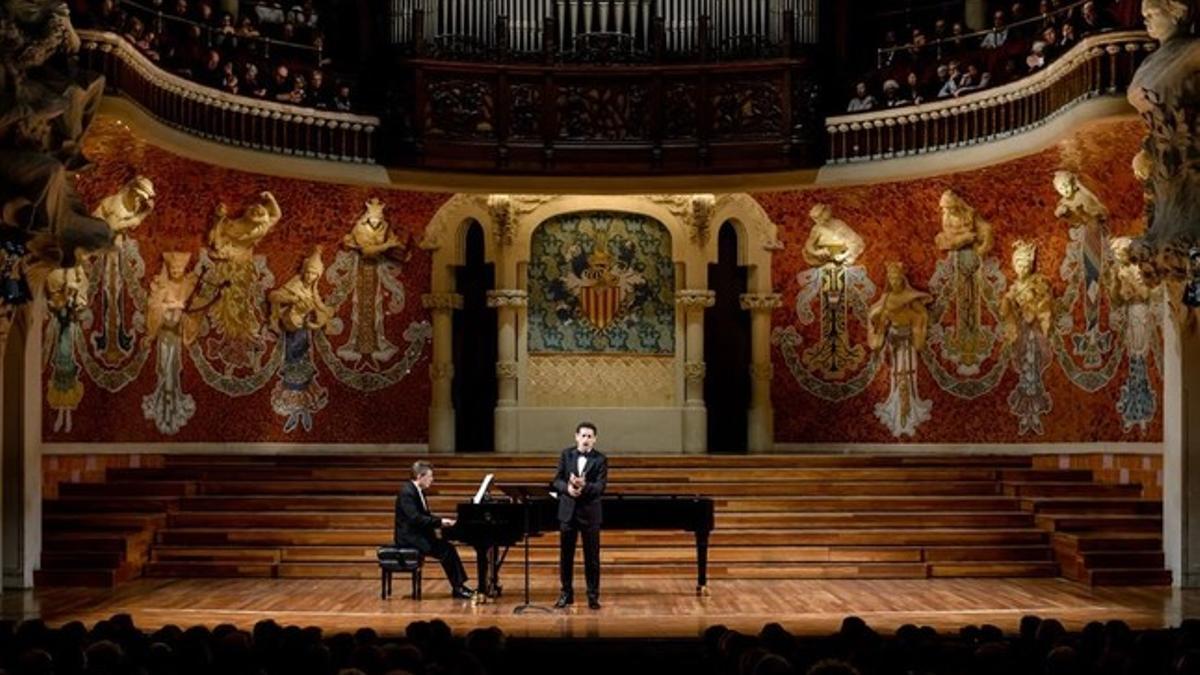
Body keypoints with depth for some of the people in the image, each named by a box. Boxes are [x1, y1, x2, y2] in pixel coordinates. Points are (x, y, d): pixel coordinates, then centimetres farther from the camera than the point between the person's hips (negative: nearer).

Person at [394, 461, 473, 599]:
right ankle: (457, 588, -10)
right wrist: (440, 521, -24)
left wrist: (443, 522, 1)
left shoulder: (418, 492, 13)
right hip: (410, 538, -9)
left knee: (448, 547, -6)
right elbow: (415, 518, -26)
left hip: (418, 536, 9)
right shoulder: (407, 493, -18)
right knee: (445, 550, -18)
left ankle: (459, 585, -7)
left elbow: (425, 517, 17)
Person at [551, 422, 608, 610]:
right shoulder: (566, 455, 4)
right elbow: (557, 481, 0)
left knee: (592, 557, 3)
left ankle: (593, 596, 11)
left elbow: (601, 487, -14)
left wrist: (584, 485, -33)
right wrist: (567, 488, -22)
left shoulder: (600, 459, -5)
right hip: (567, 511, 3)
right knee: (565, 555, 9)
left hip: (590, 512, -2)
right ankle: (566, 593, 20)